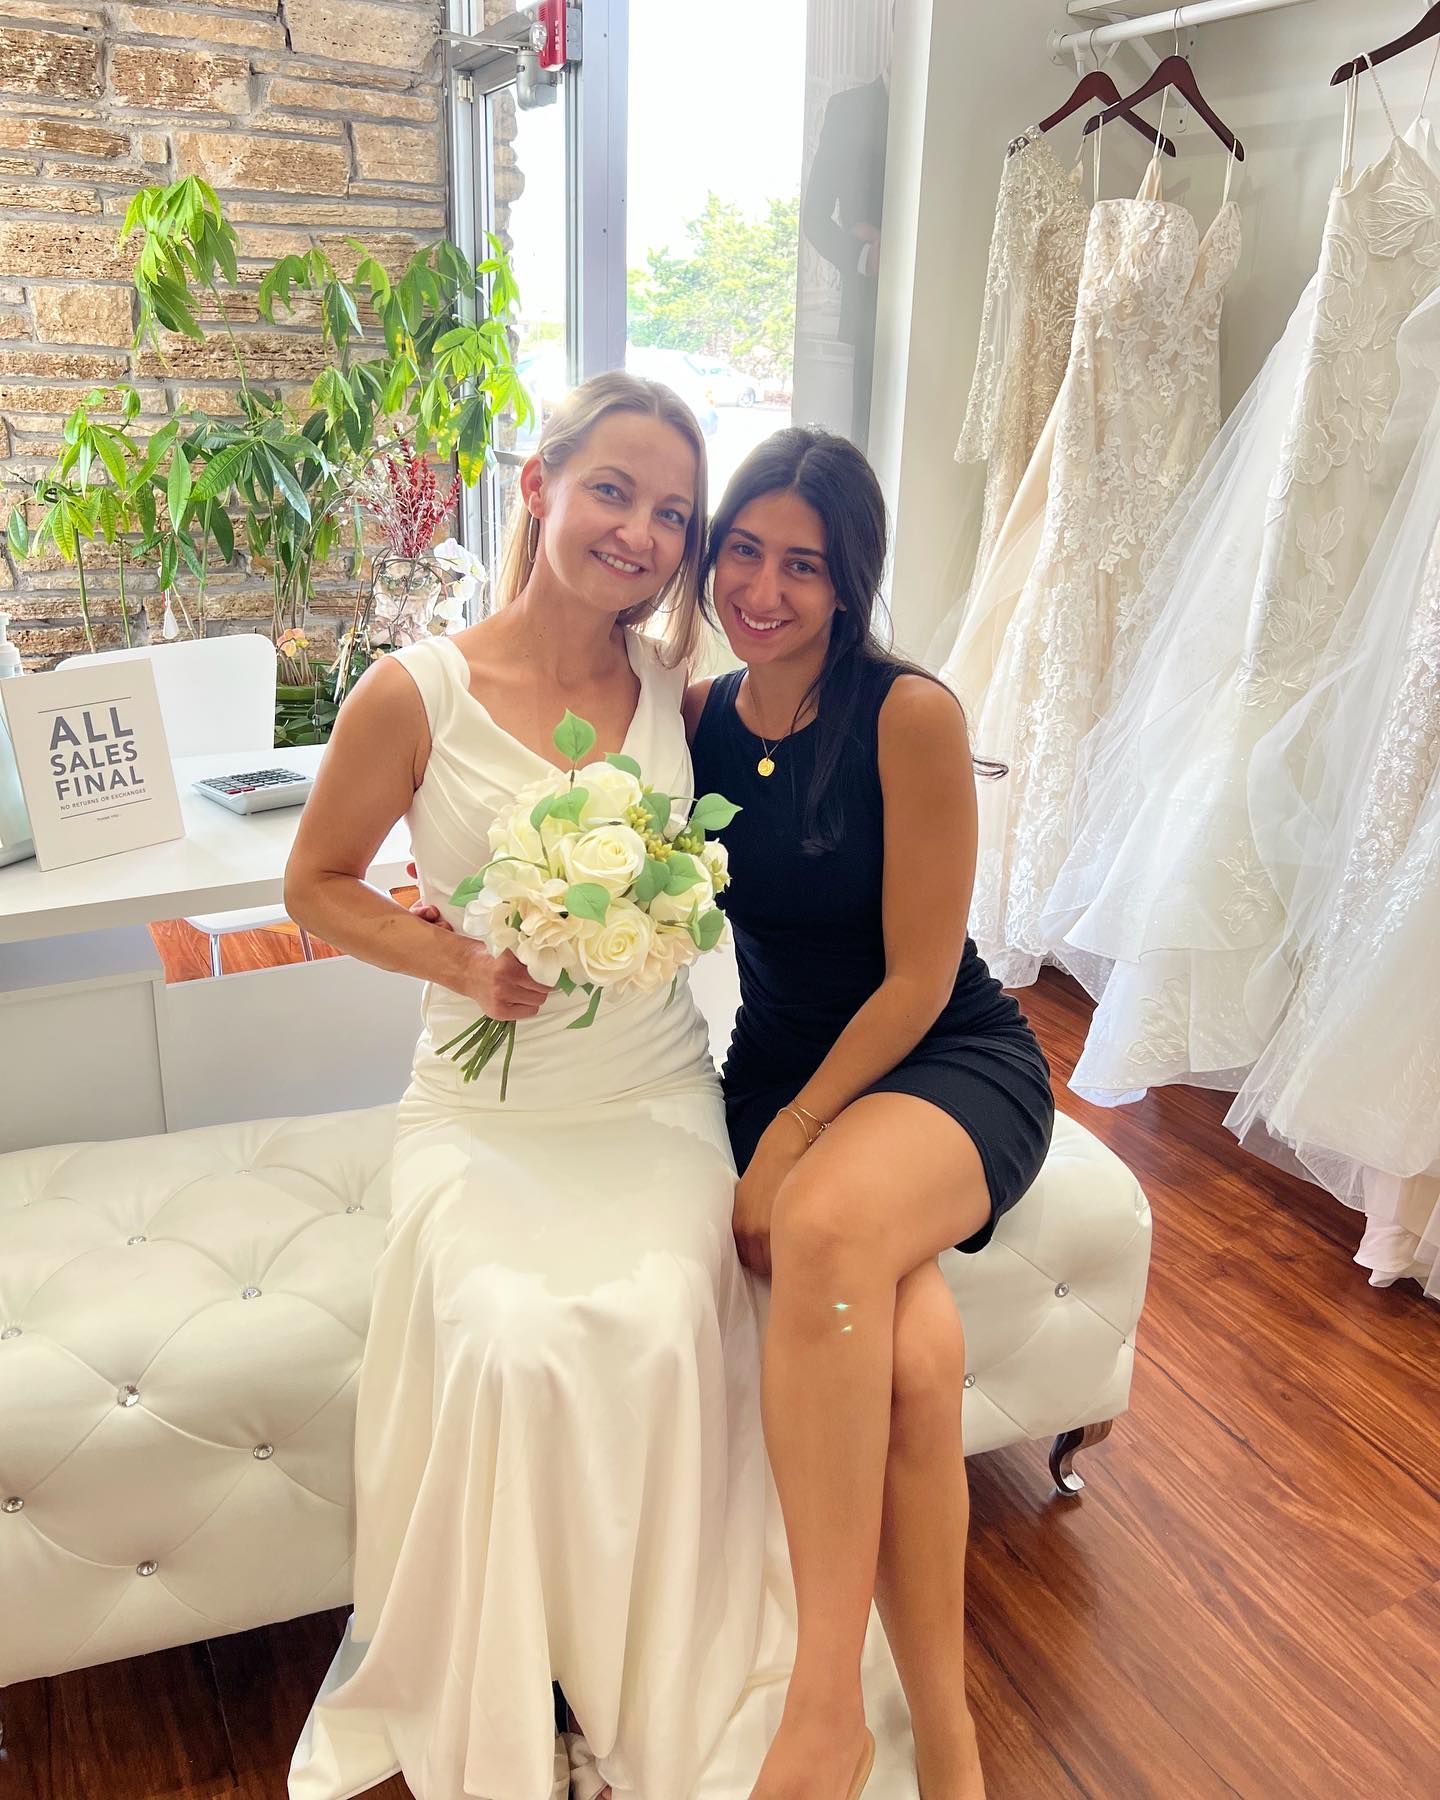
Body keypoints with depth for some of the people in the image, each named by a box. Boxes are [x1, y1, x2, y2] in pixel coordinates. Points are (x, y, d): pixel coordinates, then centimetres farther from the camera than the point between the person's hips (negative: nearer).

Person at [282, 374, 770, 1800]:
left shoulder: (677, 687, 3)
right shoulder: (418, 692, -7)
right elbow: (317, 883, 3)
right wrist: (462, 961, -12)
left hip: (653, 1094, 2)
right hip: (483, 1108, -2)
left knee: (660, 1331, -24)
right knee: (510, 1345, -26)